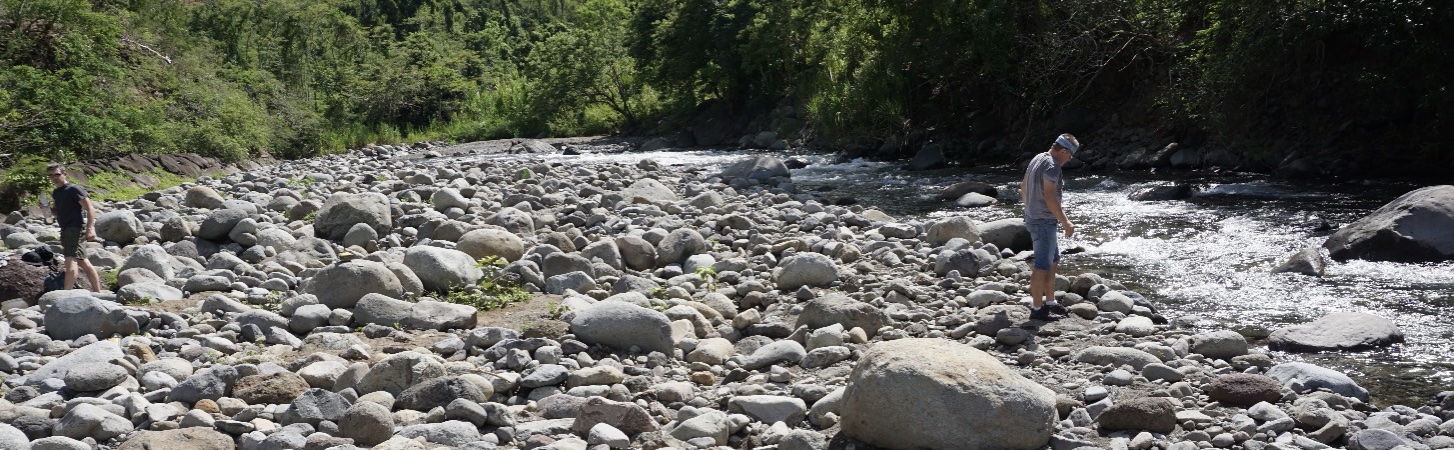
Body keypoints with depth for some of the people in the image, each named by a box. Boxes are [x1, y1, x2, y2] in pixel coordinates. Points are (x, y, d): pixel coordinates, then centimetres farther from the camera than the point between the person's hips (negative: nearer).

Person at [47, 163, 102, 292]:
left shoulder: (73, 189, -7)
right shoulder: (55, 193, 19)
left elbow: (90, 208, -14)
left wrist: (90, 228, -24)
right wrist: (50, 208, 7)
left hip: (75, 228, -10)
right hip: (66, 230, 10)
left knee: (70, 261, -21)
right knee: (83, 262, 11)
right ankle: (97, 292, 14)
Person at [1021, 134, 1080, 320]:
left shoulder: (1038, 158, 10)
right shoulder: (1052, 166, -19)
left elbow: (1023, 186, 19)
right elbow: (1049, 197, -26)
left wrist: (1029, 209, 29)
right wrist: (1065, 222, -22)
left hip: (1034, 218, 10)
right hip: (1043, 222, -10)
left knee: (1053, 261, 19)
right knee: (1042, 265, -4)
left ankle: (1050, 301, 26)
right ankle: (1037, 309, 1)